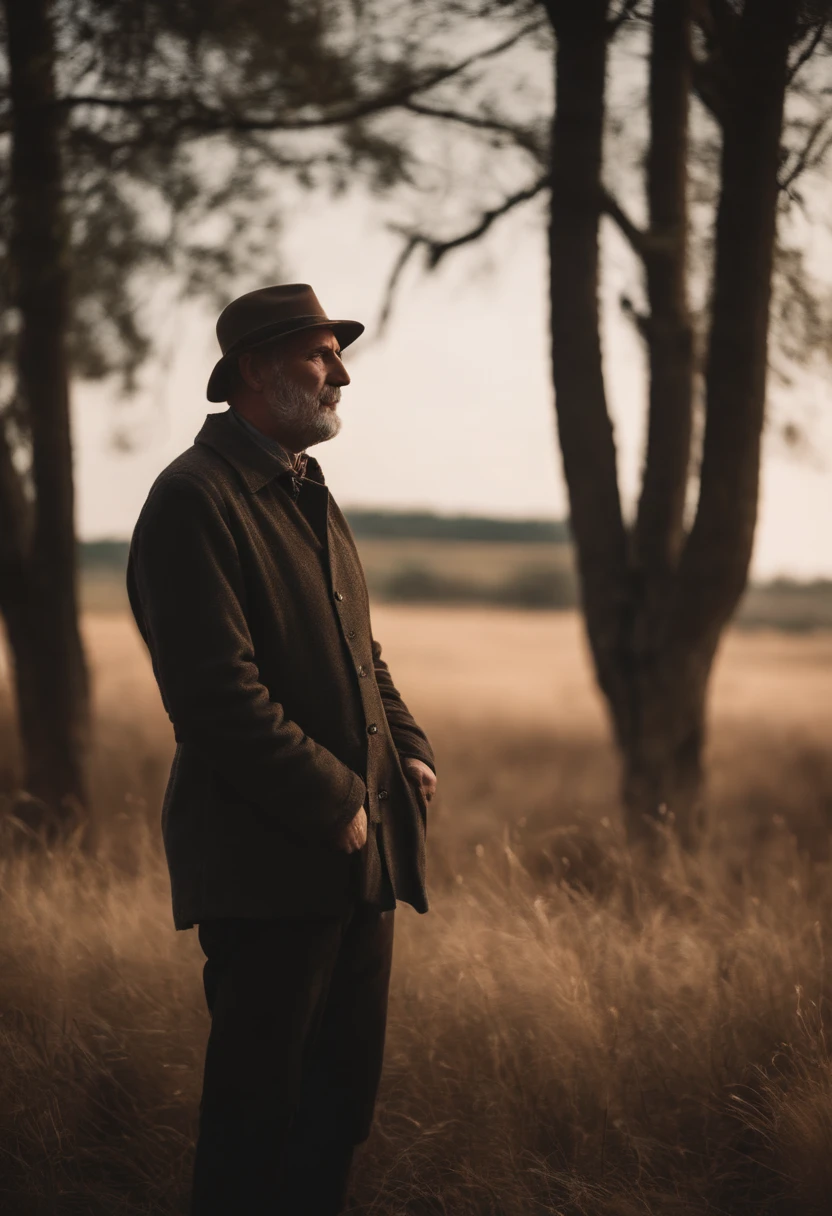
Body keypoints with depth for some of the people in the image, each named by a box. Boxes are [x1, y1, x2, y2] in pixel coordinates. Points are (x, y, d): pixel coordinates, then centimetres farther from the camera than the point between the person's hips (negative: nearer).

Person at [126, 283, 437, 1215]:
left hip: (358, 850, 9)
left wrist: (408, 750, 7)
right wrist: (333, 802, -18)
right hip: (269, 863, -9)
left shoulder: (310, 498, 18)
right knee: (255, 1104, 2)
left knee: (346, 1084, 15)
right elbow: (218, 693, -20)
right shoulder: (194, 499, -13)